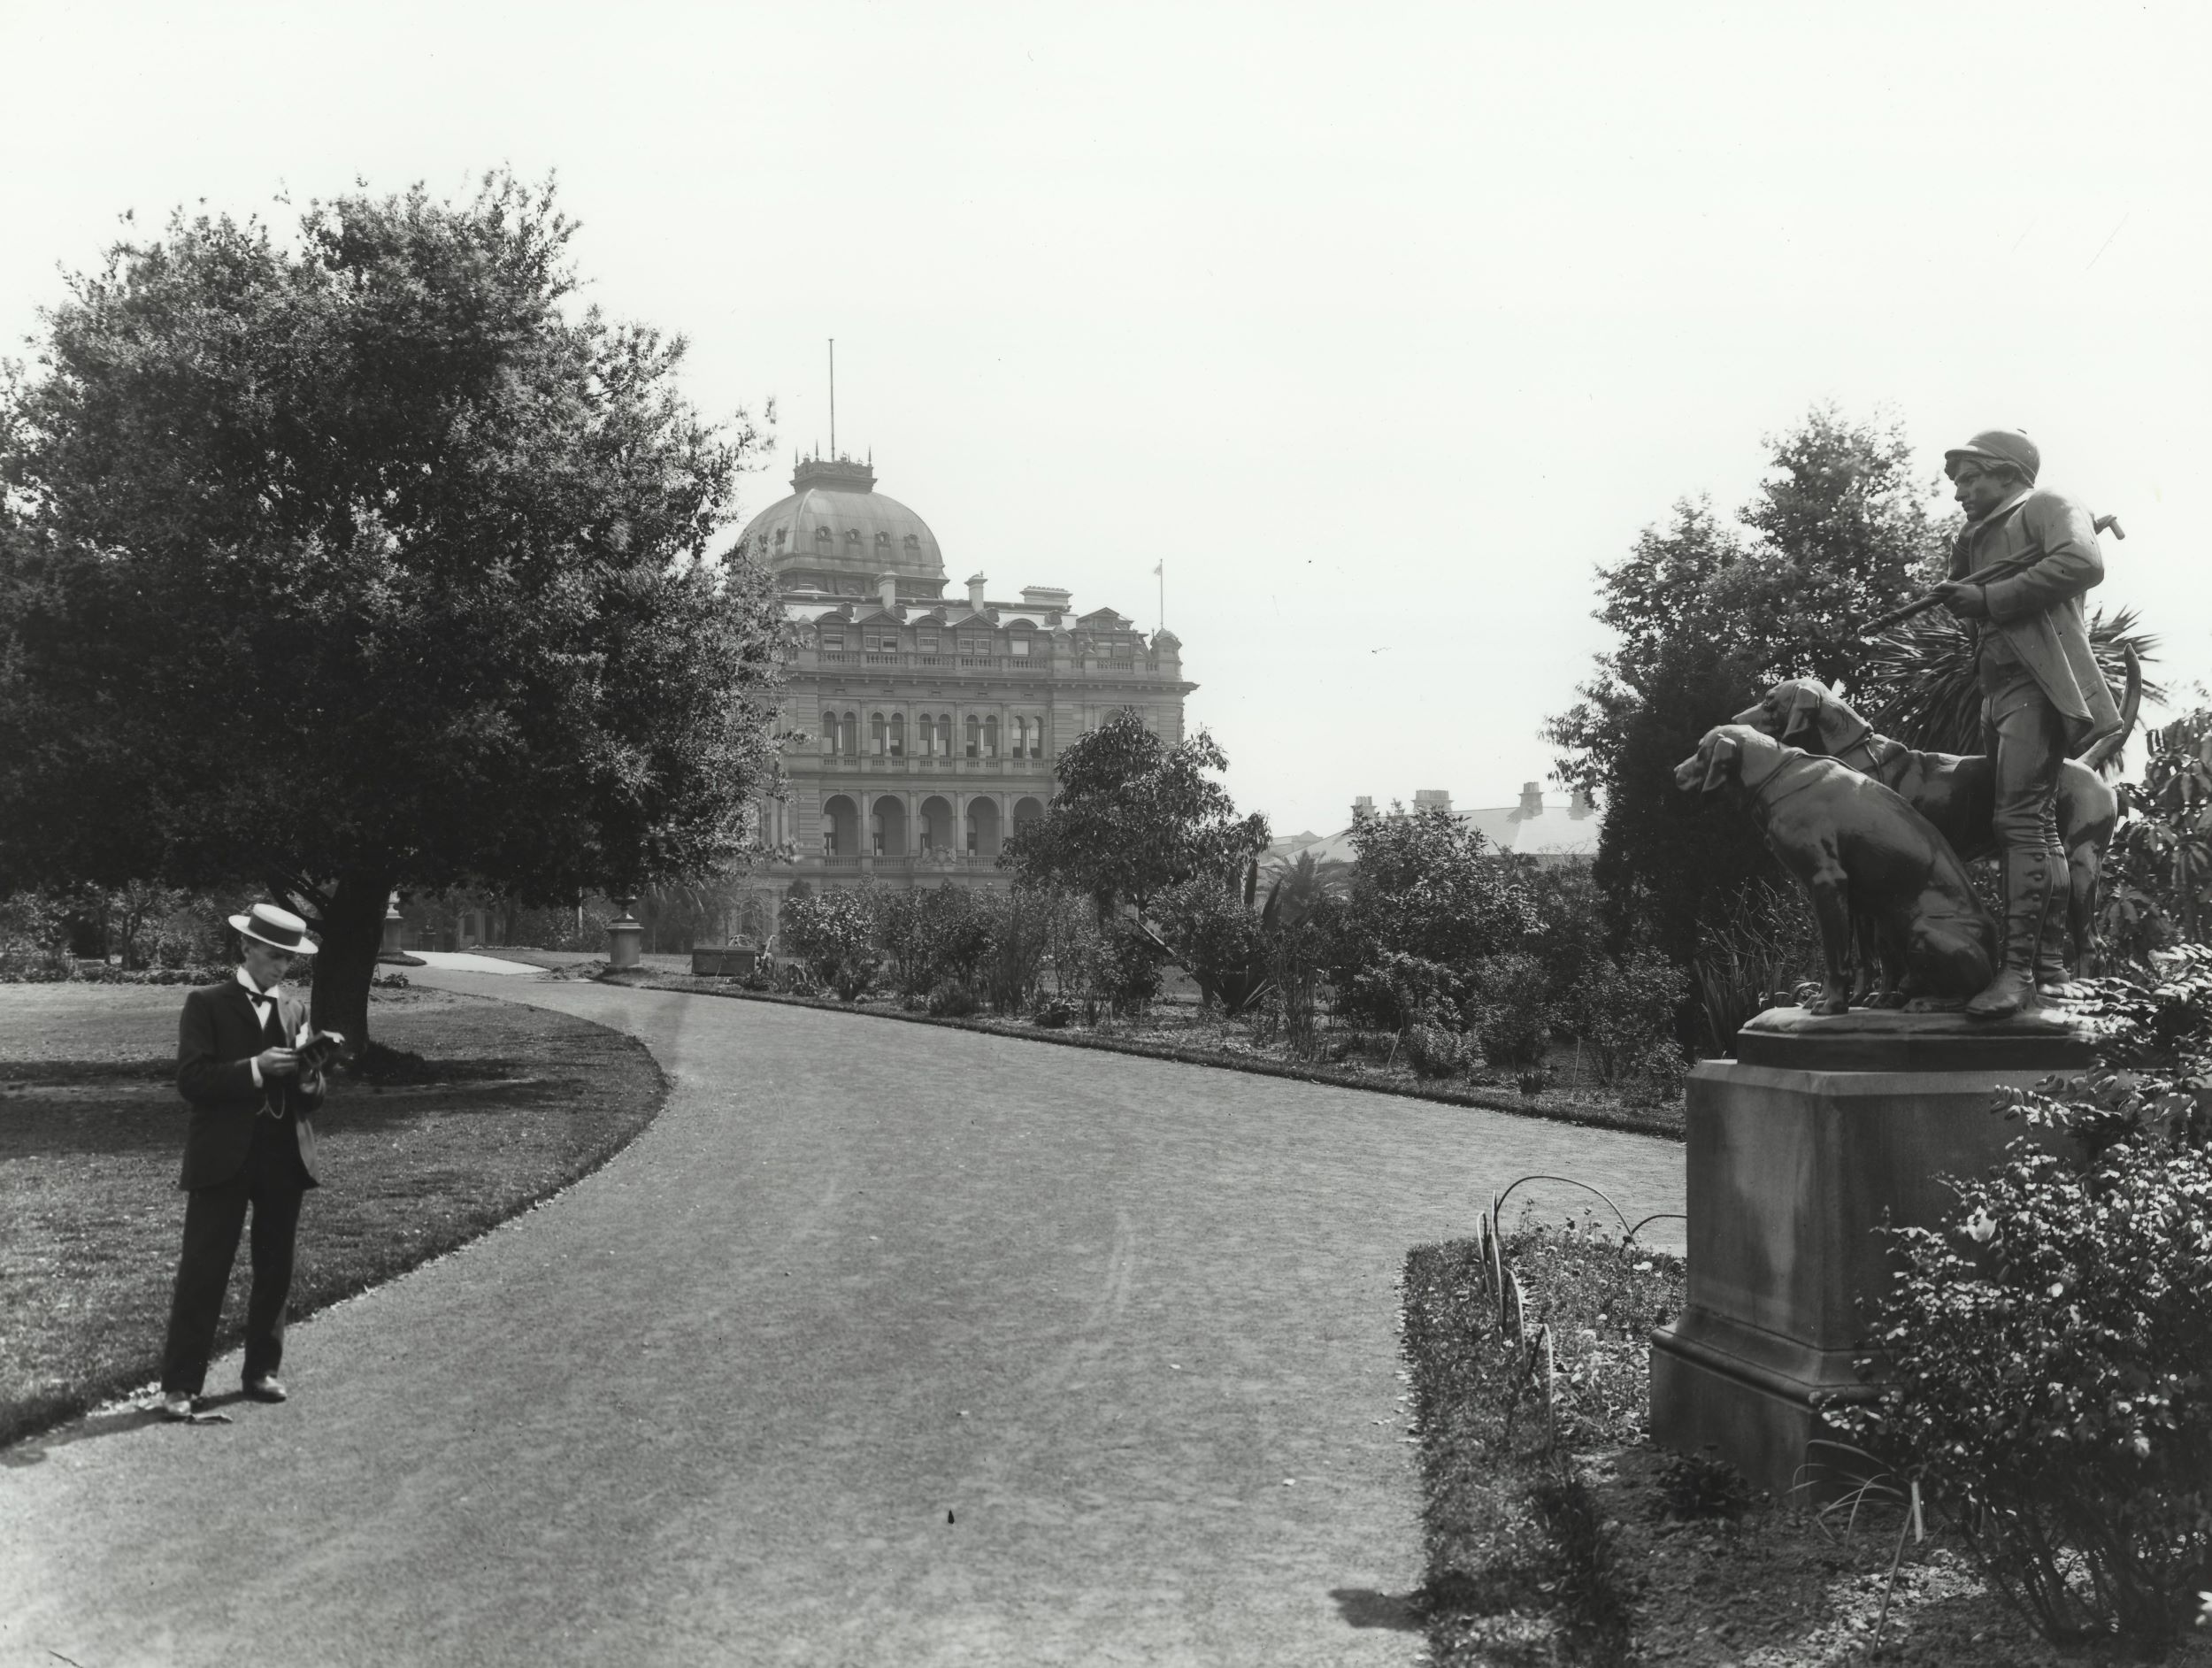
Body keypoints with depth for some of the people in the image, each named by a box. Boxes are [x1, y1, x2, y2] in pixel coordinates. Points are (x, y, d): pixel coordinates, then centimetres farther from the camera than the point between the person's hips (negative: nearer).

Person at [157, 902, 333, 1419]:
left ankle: (263, 1370, 22)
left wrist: (307, 1075, -10)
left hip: (285, 1157, 5)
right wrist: (255, 1068, -21)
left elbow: (311, 1097, 13)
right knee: (203, 1271, -5)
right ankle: (180, 1385, -2)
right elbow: (191, 1079, -11)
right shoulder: (207, 1005, 0)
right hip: (224, 1157, -5)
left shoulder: (295, 1010, 14)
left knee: (275, 1270, 10)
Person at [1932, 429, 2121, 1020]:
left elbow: (2083, 563, -16)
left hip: (2038, 681, -9)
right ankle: (2056, 952, 14)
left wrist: (1990, 597, -13)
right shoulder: (1977, 538, 29)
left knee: (2019, 820, -18)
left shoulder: (2047, 507, 3)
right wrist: (1959, 594, 2)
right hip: (1996, 688, 9)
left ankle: (2018, 968, -22)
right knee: (2038, 824, 10)